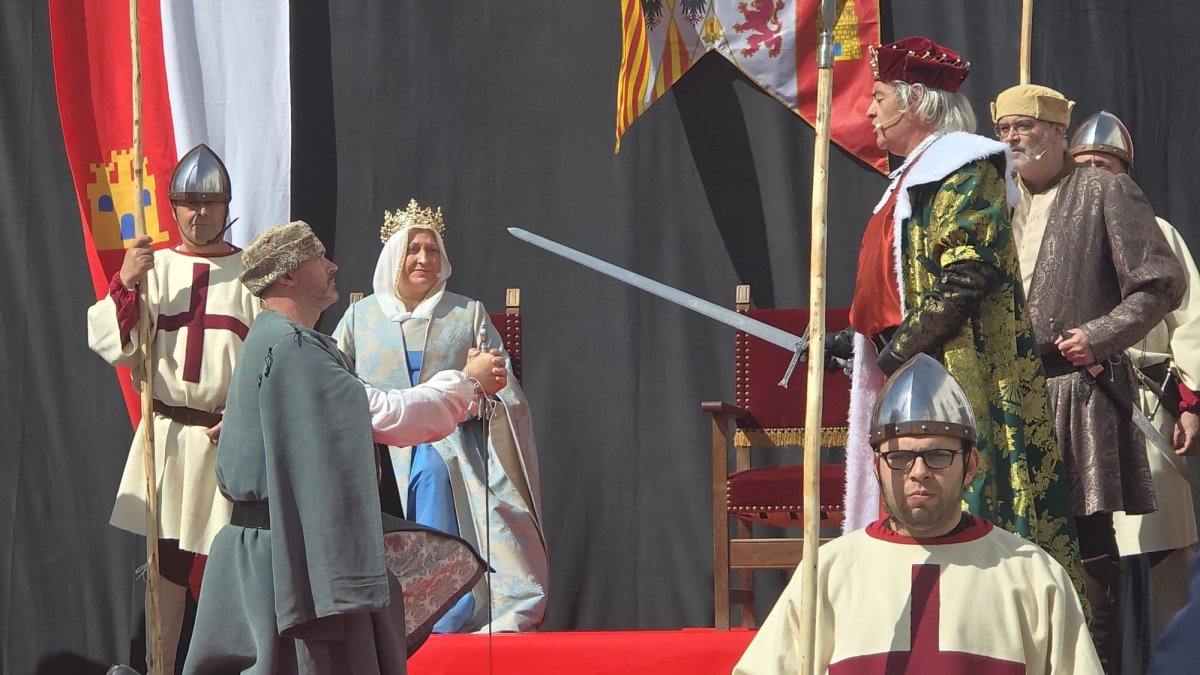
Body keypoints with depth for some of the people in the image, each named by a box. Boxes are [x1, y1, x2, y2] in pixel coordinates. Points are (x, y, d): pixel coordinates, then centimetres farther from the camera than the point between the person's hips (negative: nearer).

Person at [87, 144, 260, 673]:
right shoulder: (152, 268, 8)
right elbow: (111, 345, 1)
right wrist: (124, 284, -12)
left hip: (233, 437, -2)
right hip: (167, 436, 2)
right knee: (167, 560, 5)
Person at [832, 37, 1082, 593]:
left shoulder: (963, 169, -8)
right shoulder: (914, 177, 22)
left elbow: (966, 278, -19)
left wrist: (898, 351, -19)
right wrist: (851, 340, 18)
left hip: (957, 377, -10)